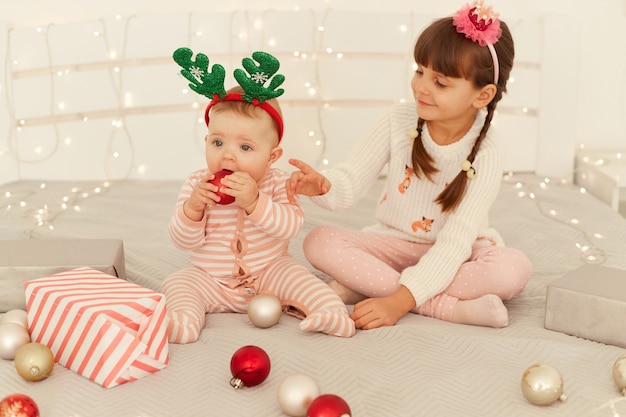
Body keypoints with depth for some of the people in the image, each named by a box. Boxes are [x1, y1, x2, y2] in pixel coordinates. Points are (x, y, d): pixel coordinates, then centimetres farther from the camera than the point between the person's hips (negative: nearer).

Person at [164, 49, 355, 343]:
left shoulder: (276, 183, -10)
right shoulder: (196, 184, -8)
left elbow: (290, 226, -25)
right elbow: (184, 241, -10)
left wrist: (255, 203, -39)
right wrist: (192, 208, -30)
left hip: (268, 273, -1)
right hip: (210, 280, 2)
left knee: (295, 275, -23)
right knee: (178, 283, -18)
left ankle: (331, 310, -23)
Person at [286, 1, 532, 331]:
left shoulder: (483, 160, -20)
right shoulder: (399, 121, -12)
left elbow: (454, 245, -25)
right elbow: (351, 182, -10)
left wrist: (399, 301, -35)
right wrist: (323, 187, -35)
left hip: (453, 255, -2)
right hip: (394, 243, 3)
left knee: (513, 269, -31)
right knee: (319, 241, -24)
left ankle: (365, 283, -30)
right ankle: (450, 308, -28)